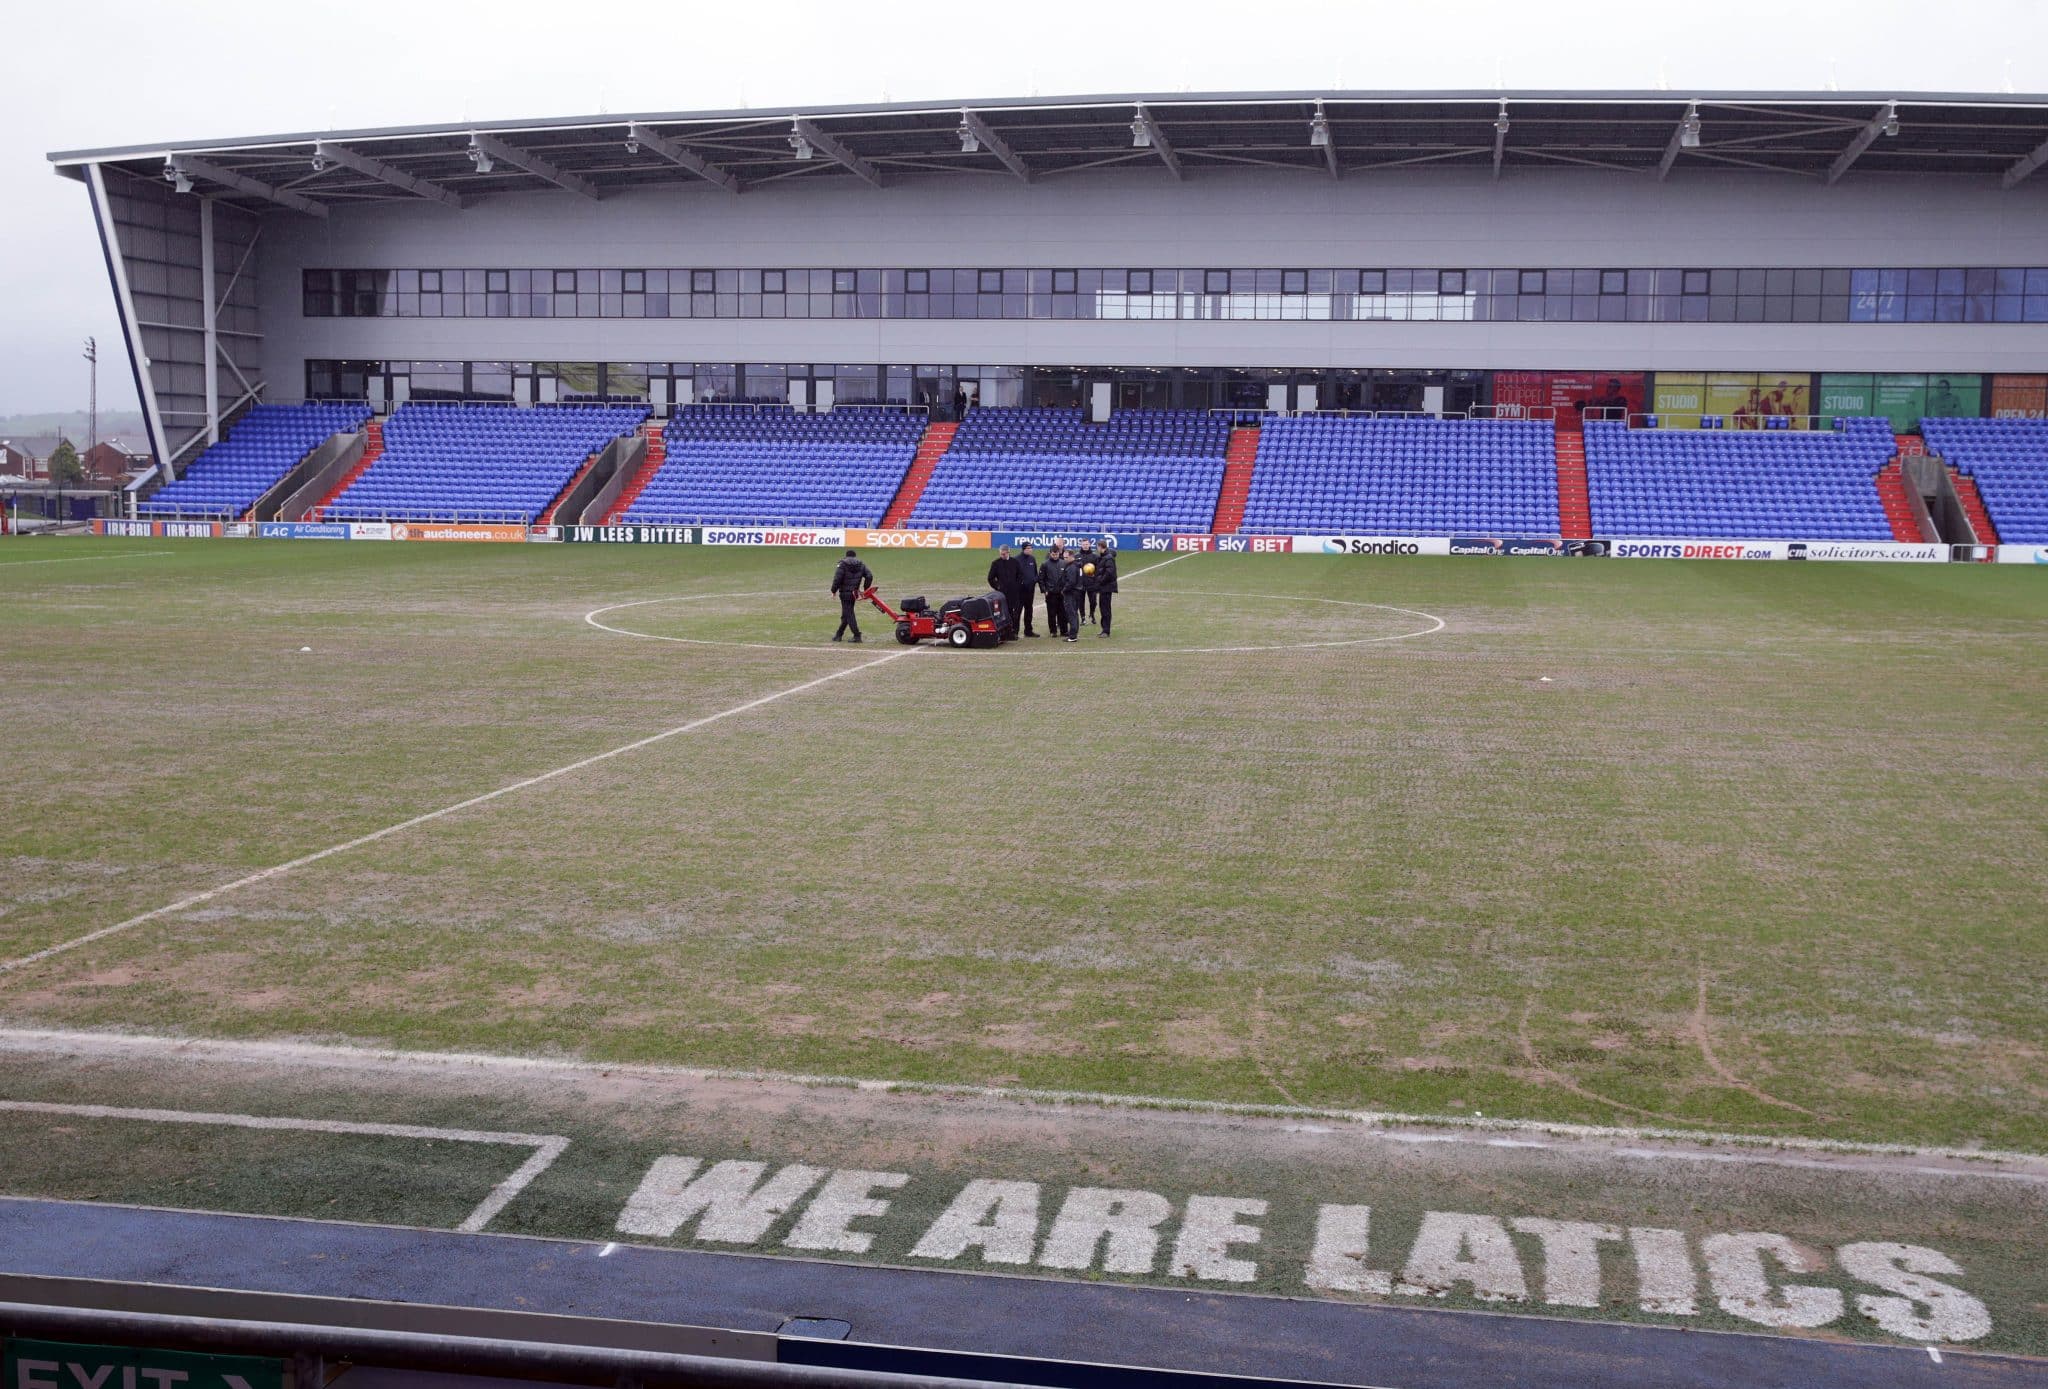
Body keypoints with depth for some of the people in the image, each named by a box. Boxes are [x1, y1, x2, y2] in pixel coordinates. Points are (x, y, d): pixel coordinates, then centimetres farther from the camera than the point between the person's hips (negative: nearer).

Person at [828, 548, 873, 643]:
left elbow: (837, 578, -14)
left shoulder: (843, 564, -6)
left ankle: (857, 636, -10)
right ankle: (839, 634, 24)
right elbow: (869, 576, 1)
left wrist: (834, 590, -3)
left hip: (845, 593, -6)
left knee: (848, 614, -4)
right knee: (846, 614, 16)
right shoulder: (861, 565, 9)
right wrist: (866, 589, 7)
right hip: (854, 593, 6)